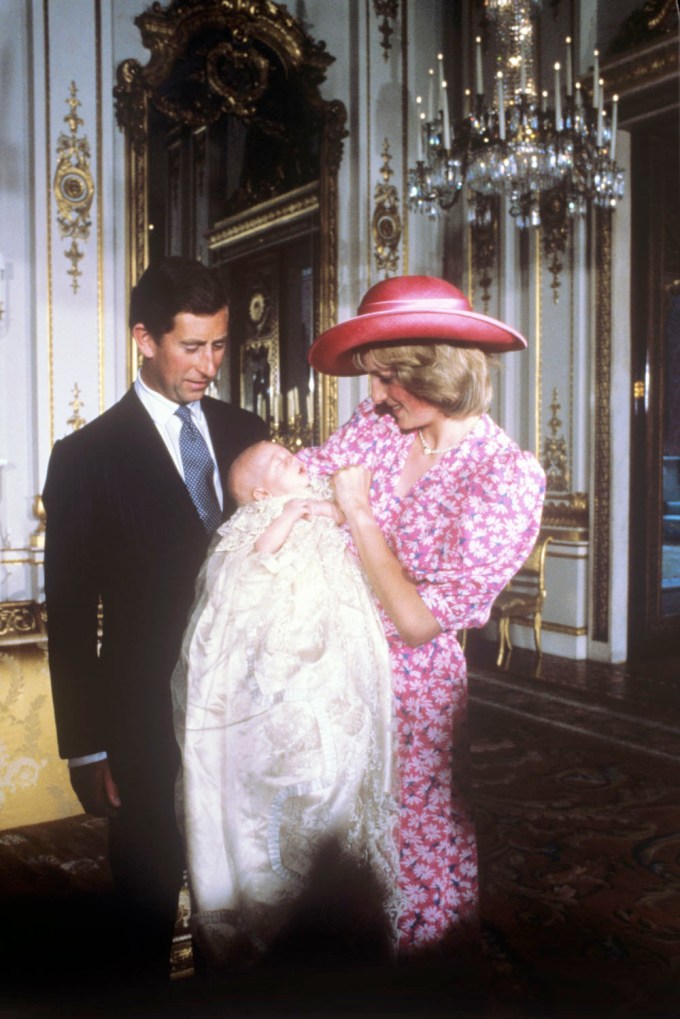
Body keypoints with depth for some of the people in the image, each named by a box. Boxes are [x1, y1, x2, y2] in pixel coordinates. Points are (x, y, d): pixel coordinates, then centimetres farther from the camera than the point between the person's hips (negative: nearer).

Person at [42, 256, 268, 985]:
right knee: (147, 910, 13)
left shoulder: (245, 433, 6)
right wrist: (86, 748, -6)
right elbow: (70, 616, -6)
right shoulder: (87, 456, -7)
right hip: (149, 726, -3)